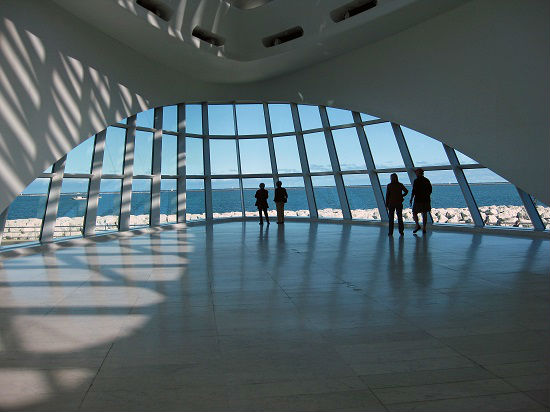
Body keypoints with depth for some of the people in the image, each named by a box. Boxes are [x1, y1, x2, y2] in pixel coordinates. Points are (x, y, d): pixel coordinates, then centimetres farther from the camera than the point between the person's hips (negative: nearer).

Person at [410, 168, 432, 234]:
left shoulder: (416, 181, -8)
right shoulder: (427, 181, 9)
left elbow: (414, 191, -13)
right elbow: (430, 190, 12)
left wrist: (411, 199, -6)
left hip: (418, 200, -5)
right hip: (426, 200, 5)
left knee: (414, 213, 4)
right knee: (424, 214, 8)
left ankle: (417, 225, -14)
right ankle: (424, 228, 6)